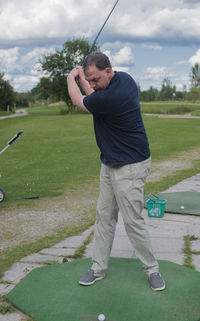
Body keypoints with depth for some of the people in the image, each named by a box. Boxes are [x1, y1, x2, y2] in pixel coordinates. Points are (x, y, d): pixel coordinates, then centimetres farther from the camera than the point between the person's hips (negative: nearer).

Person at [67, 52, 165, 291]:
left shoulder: (112, 97, -28)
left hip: (130, 166, -10)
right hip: (110, 164, 10)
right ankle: (99, 267, 21)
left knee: (133, 221, -2)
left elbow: (78, 101, -7)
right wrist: (82, 80, 12)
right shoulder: (125, 79, 0)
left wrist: (71, 78, 10)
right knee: (104, 216, 12)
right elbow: (96, 100, 18)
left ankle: (152, 269, 17)